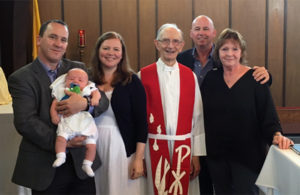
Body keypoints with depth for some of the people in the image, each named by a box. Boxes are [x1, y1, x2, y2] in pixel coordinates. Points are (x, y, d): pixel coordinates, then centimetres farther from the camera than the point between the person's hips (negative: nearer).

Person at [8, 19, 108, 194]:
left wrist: (85, 103, -20)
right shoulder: (20, 78, -4)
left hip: (81, 162, 3)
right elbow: (25, 122, -13)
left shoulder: (78, 69, 8)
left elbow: (103, 100, 2)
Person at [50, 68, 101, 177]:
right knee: (61, 137, -26)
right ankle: (60, 157, -12)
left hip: (86, 124, 0)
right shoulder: (62, 92, 17)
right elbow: (54, 104, 15)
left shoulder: (87, 90, 15)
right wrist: (54, 115, 0)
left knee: (91, 145, -8)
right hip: (67, 123, 0)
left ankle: (87, 165, 8)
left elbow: (96, 93, 3)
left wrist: (95, 98, -19)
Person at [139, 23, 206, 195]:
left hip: (184, 147, 2)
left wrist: (196, 154, 1)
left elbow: (197, 117, 5)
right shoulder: (143, 76, -1)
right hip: (154, 147, -2)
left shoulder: (190, 76, 6)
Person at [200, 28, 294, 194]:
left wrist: (276, 135, -24)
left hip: (247, 155, -3)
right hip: (216, 154, 4)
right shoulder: (211, 78, 4)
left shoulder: (255, 78, -6)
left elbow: (268, 114, -7)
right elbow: (201, 113, 8)